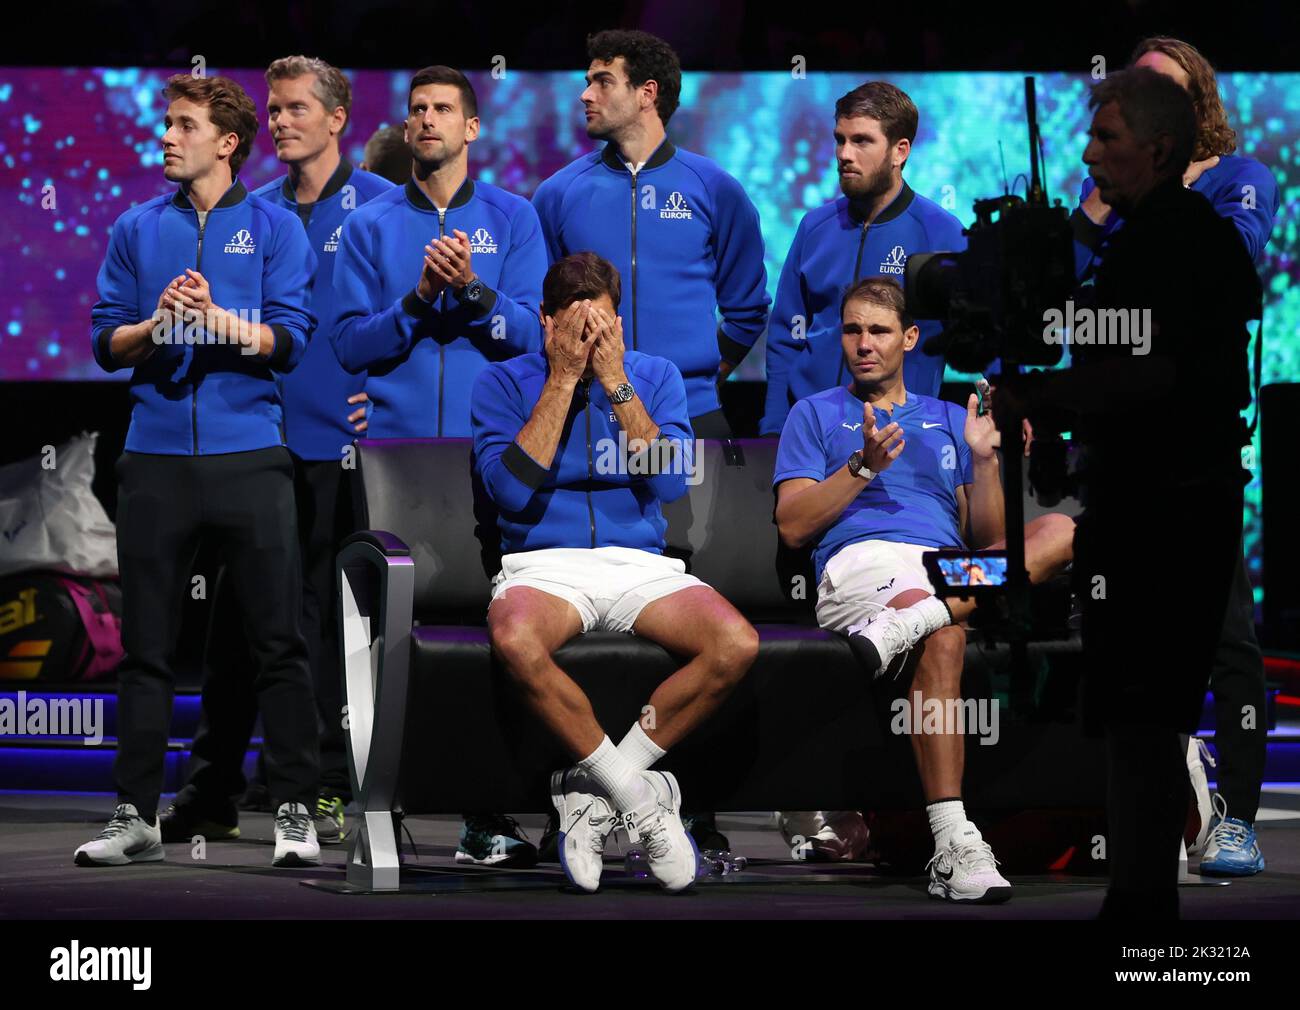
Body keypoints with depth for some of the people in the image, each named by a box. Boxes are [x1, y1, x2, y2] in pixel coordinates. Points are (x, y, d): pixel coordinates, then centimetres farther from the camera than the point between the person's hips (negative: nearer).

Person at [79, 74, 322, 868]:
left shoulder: (275, 228, 4)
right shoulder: (138, 230, 12)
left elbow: (288, 340, -4)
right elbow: (107, 342, 8)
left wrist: (218, 317, -19)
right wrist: (158, 323, -11)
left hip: (249, 457, -3)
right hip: (157, 458, 3)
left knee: (278, 641, -3)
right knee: (147, 645, 5)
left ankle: (296, 811, 2)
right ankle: (137, 815, 11)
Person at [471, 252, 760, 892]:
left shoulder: (655, 376, 11)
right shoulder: (505, 382, 6)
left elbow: (670, 481, -4)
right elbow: (510, 490, -10)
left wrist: (615, 381, -9)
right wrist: (563, 379, -10)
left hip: (640, 565, 2)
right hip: (545, 565, -2)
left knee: (737, 646, -29)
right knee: (515, 641, -40)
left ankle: (593, 787, -18)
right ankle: (639, 796, -24)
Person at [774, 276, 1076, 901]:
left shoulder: (948, 421, 28)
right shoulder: (816, 415, 20)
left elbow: (989, 541, 19)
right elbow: (793, 528, 6)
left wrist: (984, 457, 4)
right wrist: (862, 467, -5)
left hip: (952, 570, 4)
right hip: (861, 562, -4)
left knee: (1060, 532, -26)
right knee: (944, 636, -40)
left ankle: (901, 623, -44)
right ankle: (952, 849, -49)